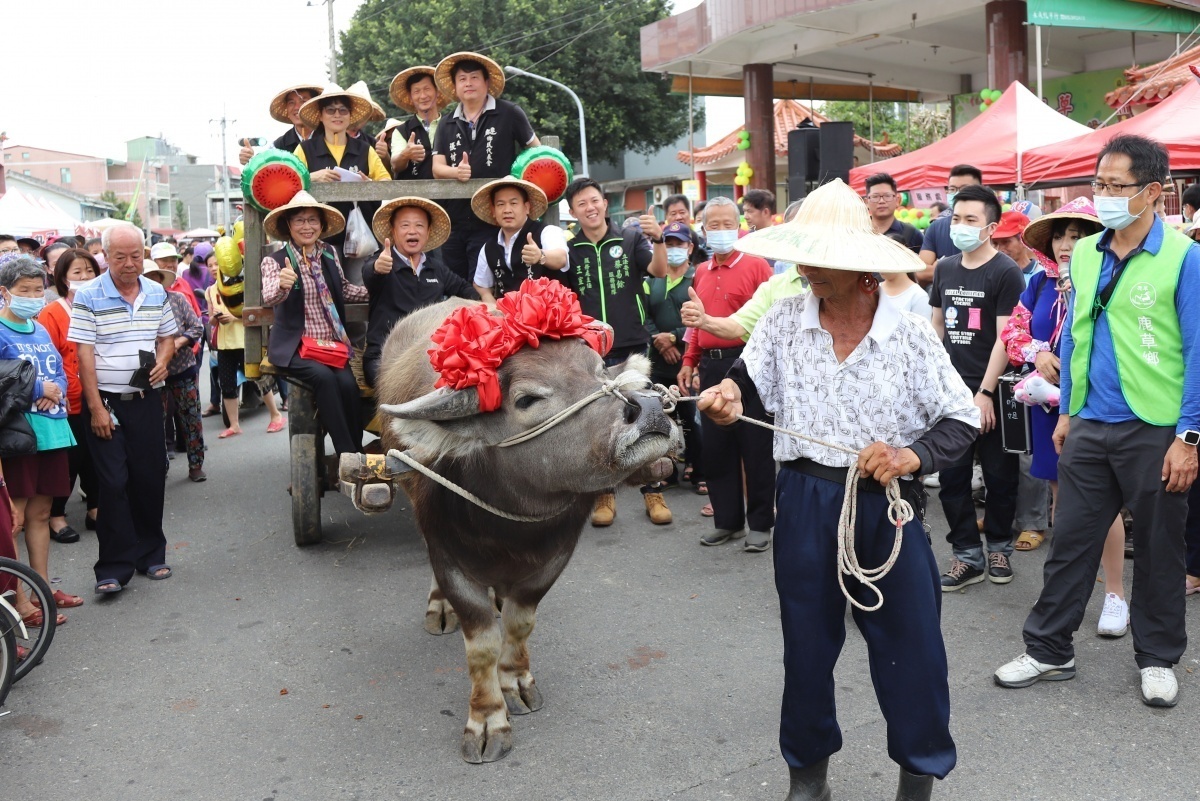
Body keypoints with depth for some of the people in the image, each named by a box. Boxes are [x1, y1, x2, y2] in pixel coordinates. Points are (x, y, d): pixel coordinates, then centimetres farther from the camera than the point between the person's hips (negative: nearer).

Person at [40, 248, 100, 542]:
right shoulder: (52, 313, -9)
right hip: (69, 404, -4)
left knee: (95, 457, 14)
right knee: (67, 460, 5)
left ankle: (95, 509, 28)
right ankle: (55, 516, 19)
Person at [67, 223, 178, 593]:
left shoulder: (157, 293, 7)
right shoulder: (88, 296, -7)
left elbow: (167, 337, 18)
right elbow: (84, 355, -10)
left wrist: (162, 361, -6)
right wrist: (96, 408, -14)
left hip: (147, 400, 4)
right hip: (107, 401, -4)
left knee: (150, 479, 9)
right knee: (113, 483, -4)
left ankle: (151, 554, 24)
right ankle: (114, 568, 3)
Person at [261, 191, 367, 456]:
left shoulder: (330, 254, 9)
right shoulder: (274, 261, -4)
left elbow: (344, 289, 25)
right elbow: (268, 297, -22)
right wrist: (282, 285, -45)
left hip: (333, 344, 4)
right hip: (295, 346, -3)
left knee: (348, 383, -26)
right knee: (325, 377, -32)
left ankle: (357, 452, -15)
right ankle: (347, 455, -26)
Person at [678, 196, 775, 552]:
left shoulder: (756, 265, -3)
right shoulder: (701, 273, 14)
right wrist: (689, 361, 13)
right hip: (711, 366, 6)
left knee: (755, 447, 2)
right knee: (716, 447, 10)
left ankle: (760, 523, 12)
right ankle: (726, 520, 22)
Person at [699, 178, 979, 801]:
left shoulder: (910, 335, -6)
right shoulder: (784, 320, -1)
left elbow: (964, 420, -3)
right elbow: (748, 375, 8)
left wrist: (911, 456, -20)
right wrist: (728, 391, -15)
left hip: (889, 505, -1)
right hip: (805, 502, 2)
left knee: (909, 644, 6)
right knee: (807, 641, 14)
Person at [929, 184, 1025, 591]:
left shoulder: (1005, 273, -8)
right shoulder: (945, 268, 9)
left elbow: (1005, 338, -12)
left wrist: (985, 393, -16)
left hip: (991, 392, -5)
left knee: (999, 475, 7)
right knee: (952, 476, 6)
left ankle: (999, 547, 26)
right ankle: (968, 555, 16)